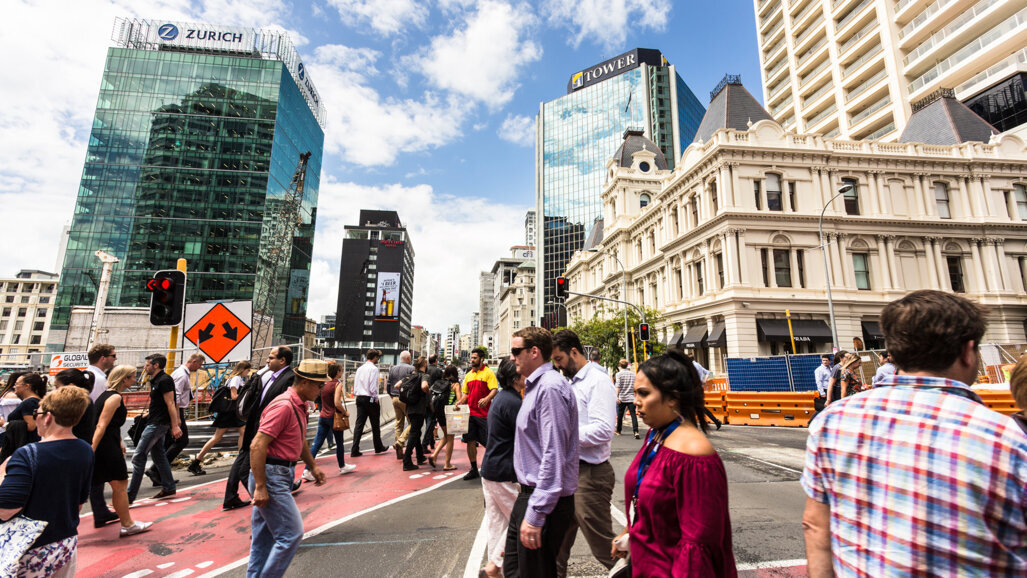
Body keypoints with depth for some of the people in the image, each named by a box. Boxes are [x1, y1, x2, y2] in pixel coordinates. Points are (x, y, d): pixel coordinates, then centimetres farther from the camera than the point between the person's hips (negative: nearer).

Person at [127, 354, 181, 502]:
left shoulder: (164, 380, -17)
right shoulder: (155, 380, 15)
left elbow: (170, 404, -20)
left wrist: (174, 426, -21)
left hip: (158, 424, -11)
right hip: (155, 423, 11)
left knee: (138, 456, -7)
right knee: (158, 455, 15)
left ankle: (130, 495, -1)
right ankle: (168, 488, 23)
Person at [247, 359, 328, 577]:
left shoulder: (299, 405, 11)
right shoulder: (284, 406, -21)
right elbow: (257, 446, -24)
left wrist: (313, 466, 25)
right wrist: (260, 487, -23)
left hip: (282, 474, 10)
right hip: (271, 477, -10)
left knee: (264, 536, 18)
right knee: (291, 534, -5)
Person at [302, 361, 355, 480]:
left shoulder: (324, 384, 2)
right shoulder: (337, 384, -15)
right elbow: (337, 403, -21)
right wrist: (345, 412, -7)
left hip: (323, 416, 6)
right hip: (333, 417, -6)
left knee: (317, 444, 4)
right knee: (339, 443, 12)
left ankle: (307, 471, -3)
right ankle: (342, 467, 27)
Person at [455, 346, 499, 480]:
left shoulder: (488, 373, -4)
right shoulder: (468, 375, 14)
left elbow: (495, 389, -13)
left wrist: (486, 399, -31)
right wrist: (460, 402, 0)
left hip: (484, 414, -6)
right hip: (470, 413, 6)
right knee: (470, 441, 7)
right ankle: (474, 469, 19)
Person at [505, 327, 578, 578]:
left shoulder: (550, 387, -22)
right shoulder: (536, 385, 10)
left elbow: (553, 456, -26)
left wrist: (535, 515, -25)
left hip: (545, 501, -10)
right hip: (528, 494, 10)